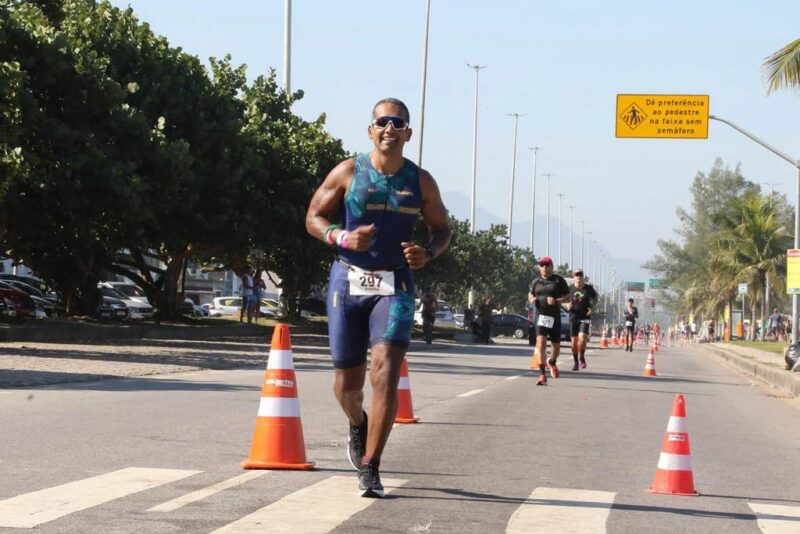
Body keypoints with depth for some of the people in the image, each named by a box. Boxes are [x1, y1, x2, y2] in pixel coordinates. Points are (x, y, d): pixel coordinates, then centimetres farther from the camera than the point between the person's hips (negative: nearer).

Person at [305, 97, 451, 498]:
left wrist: (427, 253, -10)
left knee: (385, 374, -17)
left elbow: (442, 230, 13)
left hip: (395, 285, 0)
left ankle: (369, 469, -12)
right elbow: (314, 218, 4)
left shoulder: (421, 182, 3)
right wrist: (342, 238, -17)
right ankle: (358, 424, 44)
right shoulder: (347, 173, -1)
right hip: (348, 280, 0)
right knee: (347, 381, 7)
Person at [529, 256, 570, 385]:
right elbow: (531, 294, 25)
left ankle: (552, 362, 47)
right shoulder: (536, 281, 9)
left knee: (556, 346, 11)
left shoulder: (559, 280, 1)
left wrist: (556, 300, -17)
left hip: (554, 317, 0)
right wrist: (531, 299, 2)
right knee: (541, 342, -17)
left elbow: (568, 297, 1)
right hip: (540, 316, 0)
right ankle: (542, 375, -19)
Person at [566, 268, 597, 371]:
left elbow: (595, 298, 13)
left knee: (582, 337, -20)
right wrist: (568, 305, -8)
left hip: (585, 317, -2)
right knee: (574, 341, 3)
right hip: (573, 317, 2)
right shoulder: (570, 288, 0)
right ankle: (576, 362, 19)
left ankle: (582, 358, 3)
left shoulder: (588, 288, -2)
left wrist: (592, 307, -5)